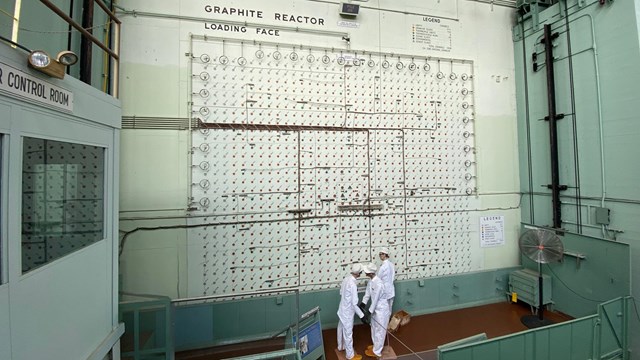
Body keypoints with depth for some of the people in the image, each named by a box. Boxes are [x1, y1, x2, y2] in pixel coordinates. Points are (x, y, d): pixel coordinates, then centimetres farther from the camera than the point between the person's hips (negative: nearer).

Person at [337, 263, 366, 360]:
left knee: (341, 329, 27)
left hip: (342, 310, 8)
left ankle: (341, 346, 49)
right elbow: (354, 304, -28)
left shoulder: (346, 278, -6)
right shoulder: (352, 284, -32)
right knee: (348, 333, 12)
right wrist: (362, 315, -19)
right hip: (348, 312, -8)